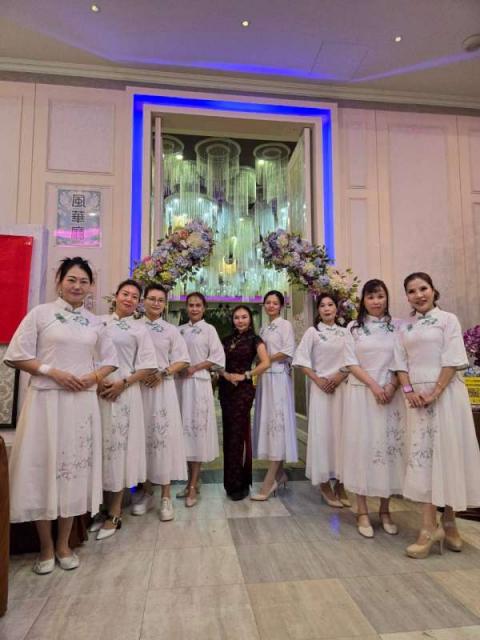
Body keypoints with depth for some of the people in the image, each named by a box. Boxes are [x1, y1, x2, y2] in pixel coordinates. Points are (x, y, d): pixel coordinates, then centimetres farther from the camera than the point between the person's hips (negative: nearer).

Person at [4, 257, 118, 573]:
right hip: (46, 400, -3)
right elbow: (16, 356, -4)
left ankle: (64, 544, 26)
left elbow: (110, 359, 14)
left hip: (83, 402, 3)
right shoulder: (41, 313, 0)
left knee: (76, 468, 8)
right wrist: (52, 372, -14)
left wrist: (93, 377, -5)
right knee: (44, 466, 4)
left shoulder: (95, 322, 10)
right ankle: (46, 548, 23)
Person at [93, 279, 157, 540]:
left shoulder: (139, 329, 5)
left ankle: (114, 514, 14)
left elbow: (148, 366, -1)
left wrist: (123, 383, -11)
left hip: (124, 393, -2)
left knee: (118, 447, 2)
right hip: (96, 391, 2)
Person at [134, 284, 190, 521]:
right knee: (142, 437, 5)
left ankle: (166, 497, 8)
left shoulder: (171, 330, 9)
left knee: (164, 437, -2)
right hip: (138, 387, 1)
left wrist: (162, 373, -10)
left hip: (163, 387, 0)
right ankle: (147, 492, 21)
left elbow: (182, 360, 5)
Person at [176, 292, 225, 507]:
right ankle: (191, 481, 18)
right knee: (185, 429, 7)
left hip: (199, 383, -4)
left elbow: (218, 357, -4)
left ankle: (193, 486, 1)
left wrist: (195, 367, -12)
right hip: (181, 383, 4)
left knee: (197, 429, -4)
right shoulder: (180, 330, 13)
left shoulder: (209, 329, 1)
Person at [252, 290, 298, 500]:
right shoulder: (263, 329, 18)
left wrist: (265, 360, -6)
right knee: (267, 421, 6)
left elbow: (288, 352, -11)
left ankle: (269, 482, -8)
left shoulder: (285, 325, -1)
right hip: (264, 377, 7)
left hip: (278, 377, -7)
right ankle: (279, 474, 19)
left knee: (277, 421, -8)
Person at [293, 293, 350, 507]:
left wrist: (340, 376, -9)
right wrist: (318, 380, -11)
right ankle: (324, 483, 12)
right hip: (321, 388, -3)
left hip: (342, 387, 3)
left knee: (342, 431, 6)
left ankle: (340, 482, 19)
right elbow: (302, 360, -3)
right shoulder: (313, 331, 1)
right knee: (322, 432, 0)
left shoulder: (345, 332, 9)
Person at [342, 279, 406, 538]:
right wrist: (373, 385, -13)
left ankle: (385, 510, 20)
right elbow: (351, 363, -1)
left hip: (391, 394, 1)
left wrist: (391, 386, -11)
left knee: (389, 446, 5)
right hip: (361, 393, -1)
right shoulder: (353, 327, 4)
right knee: (362, 446, 1)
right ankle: (362, 512, 11)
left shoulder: (397, 326, 7)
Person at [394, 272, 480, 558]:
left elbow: (453, 360, -9)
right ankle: (431, 526, 9)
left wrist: (435, 393, -15)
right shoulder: (405, 327, 12)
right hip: (418, 397, 4)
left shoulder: (447, 319, -1)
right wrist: (409, 391, -7)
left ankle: (448, 522, 16)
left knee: (447, 453, 1)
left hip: (446, 394, -3)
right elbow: (401, 363, 8)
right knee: (423, 455, 2)